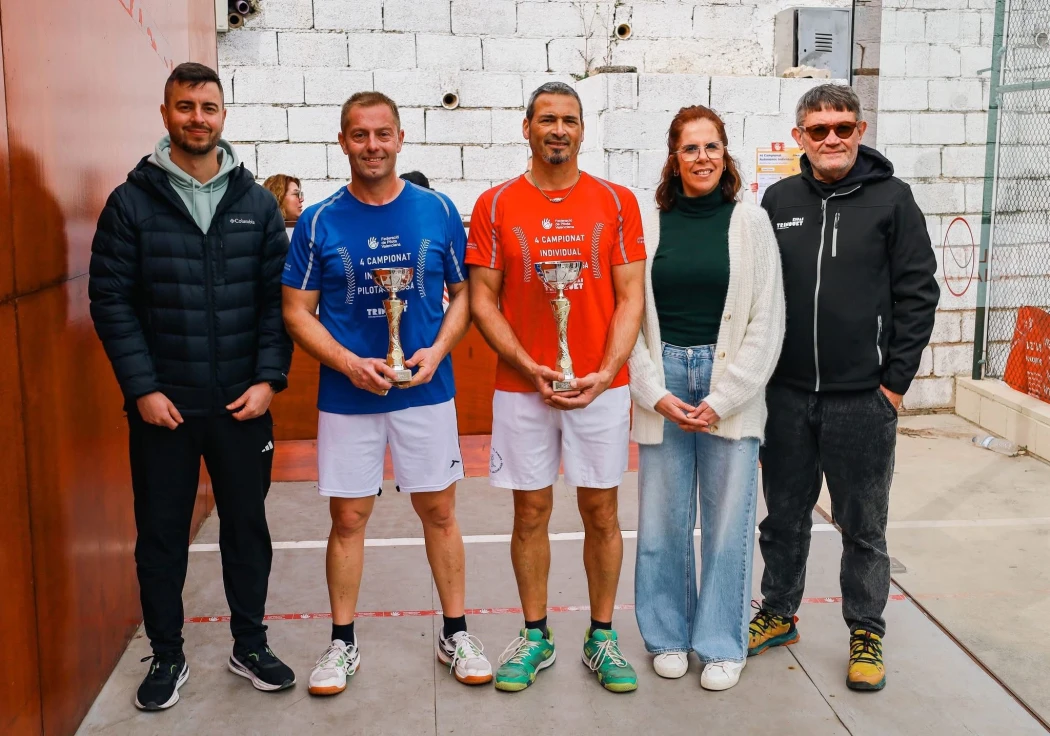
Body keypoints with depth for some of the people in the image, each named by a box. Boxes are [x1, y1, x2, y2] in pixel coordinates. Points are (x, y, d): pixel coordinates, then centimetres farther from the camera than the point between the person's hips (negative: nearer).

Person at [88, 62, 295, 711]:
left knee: (248, 525, 11)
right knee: (161, 532, 9)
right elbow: (111, 300, -4)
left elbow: (279, 298, 2)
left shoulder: (257, 203, 4)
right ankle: (167, 656, 25)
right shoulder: (132, 202, -1)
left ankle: (250, 645, 28)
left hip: (243, 402, 1)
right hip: (162, 405, -1)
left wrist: (269, 378, -7)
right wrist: (142, 387, -11)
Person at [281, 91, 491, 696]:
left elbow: (464, 294, 6)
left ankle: (456, 633, 24)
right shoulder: (320, 222, -2)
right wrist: (350, 364, -15)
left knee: (439, 511, 8)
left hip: (427, 391, 0)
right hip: (347, 395, 0)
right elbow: (297, 311, 0)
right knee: (348, 517, 8)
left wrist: (436, 351, -12)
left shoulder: (438, 211, 0)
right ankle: (343, 642, 23)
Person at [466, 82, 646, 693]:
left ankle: (602, 637, 23)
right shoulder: (495, 205, 2)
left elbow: (631, 296, 0)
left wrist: (604, 373, -12)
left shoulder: (617, 202, 3)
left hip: (601, 386, 0)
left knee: (601, 512, 8)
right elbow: (483, 300, 0)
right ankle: (536, 636, 24)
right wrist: (530, 369, -12)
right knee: (531, 512, 8)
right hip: (521, 387, 0)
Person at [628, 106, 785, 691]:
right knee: (664, 517, 7)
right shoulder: (650, 224, 4)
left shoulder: (750, 221, 1)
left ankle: (723, 644, 20)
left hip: (731, 384, -1)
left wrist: (723, 400, -8)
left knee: (728, 517, 4)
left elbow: (767, 319, -2)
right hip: (662, 383, 1)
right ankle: (670, 636, 25)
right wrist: (656, 395, -6)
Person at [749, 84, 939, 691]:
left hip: (863, 397, -3)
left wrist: (895, 380, -8)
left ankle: (867, 632, 26)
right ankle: (778, 614, 33)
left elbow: (919, 292, -4)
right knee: (785, 515, 16)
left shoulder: (892, 198, -3)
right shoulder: (778, 201, 5)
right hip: (786, 395, 3)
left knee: (863, 525, 10)